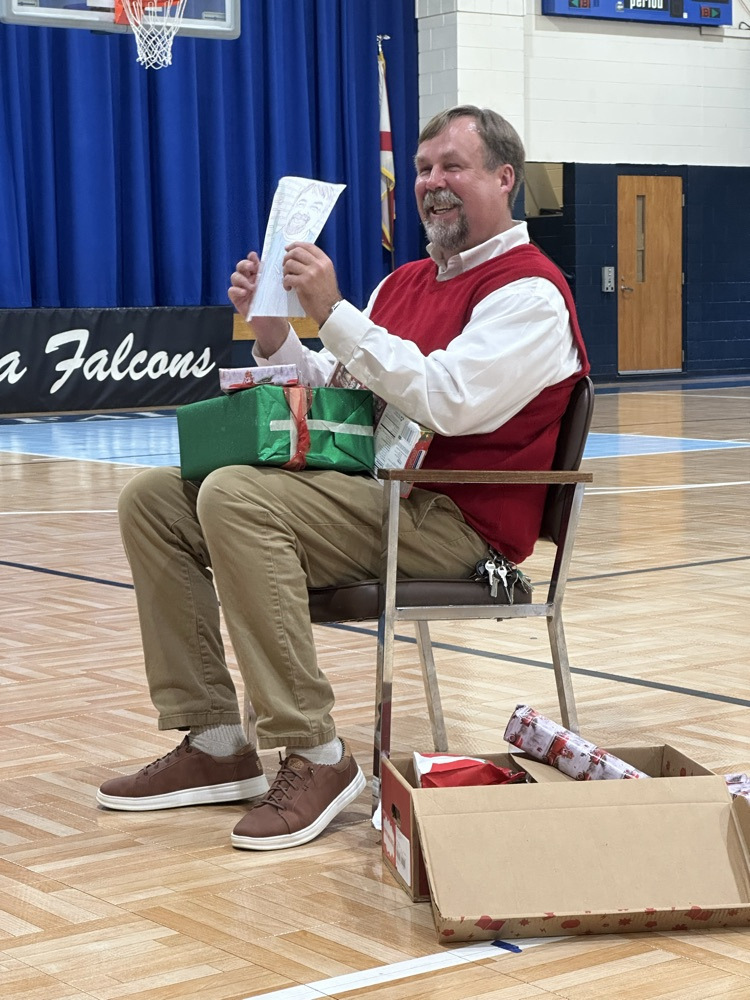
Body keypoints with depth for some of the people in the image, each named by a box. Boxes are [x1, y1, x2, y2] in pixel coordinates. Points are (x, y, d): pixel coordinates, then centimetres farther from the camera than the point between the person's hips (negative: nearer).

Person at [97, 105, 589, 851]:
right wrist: (271, 332, 1)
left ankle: (315, 759, -26)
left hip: (453, 518, -9)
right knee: (152, 500, 0)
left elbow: (449, 403, -22)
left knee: (236, 497, -31)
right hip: (372, 489, 9)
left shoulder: (529, 291, -6)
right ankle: (214, 745, -2)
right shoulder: (405, 282, 21)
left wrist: (333, 312, -20)